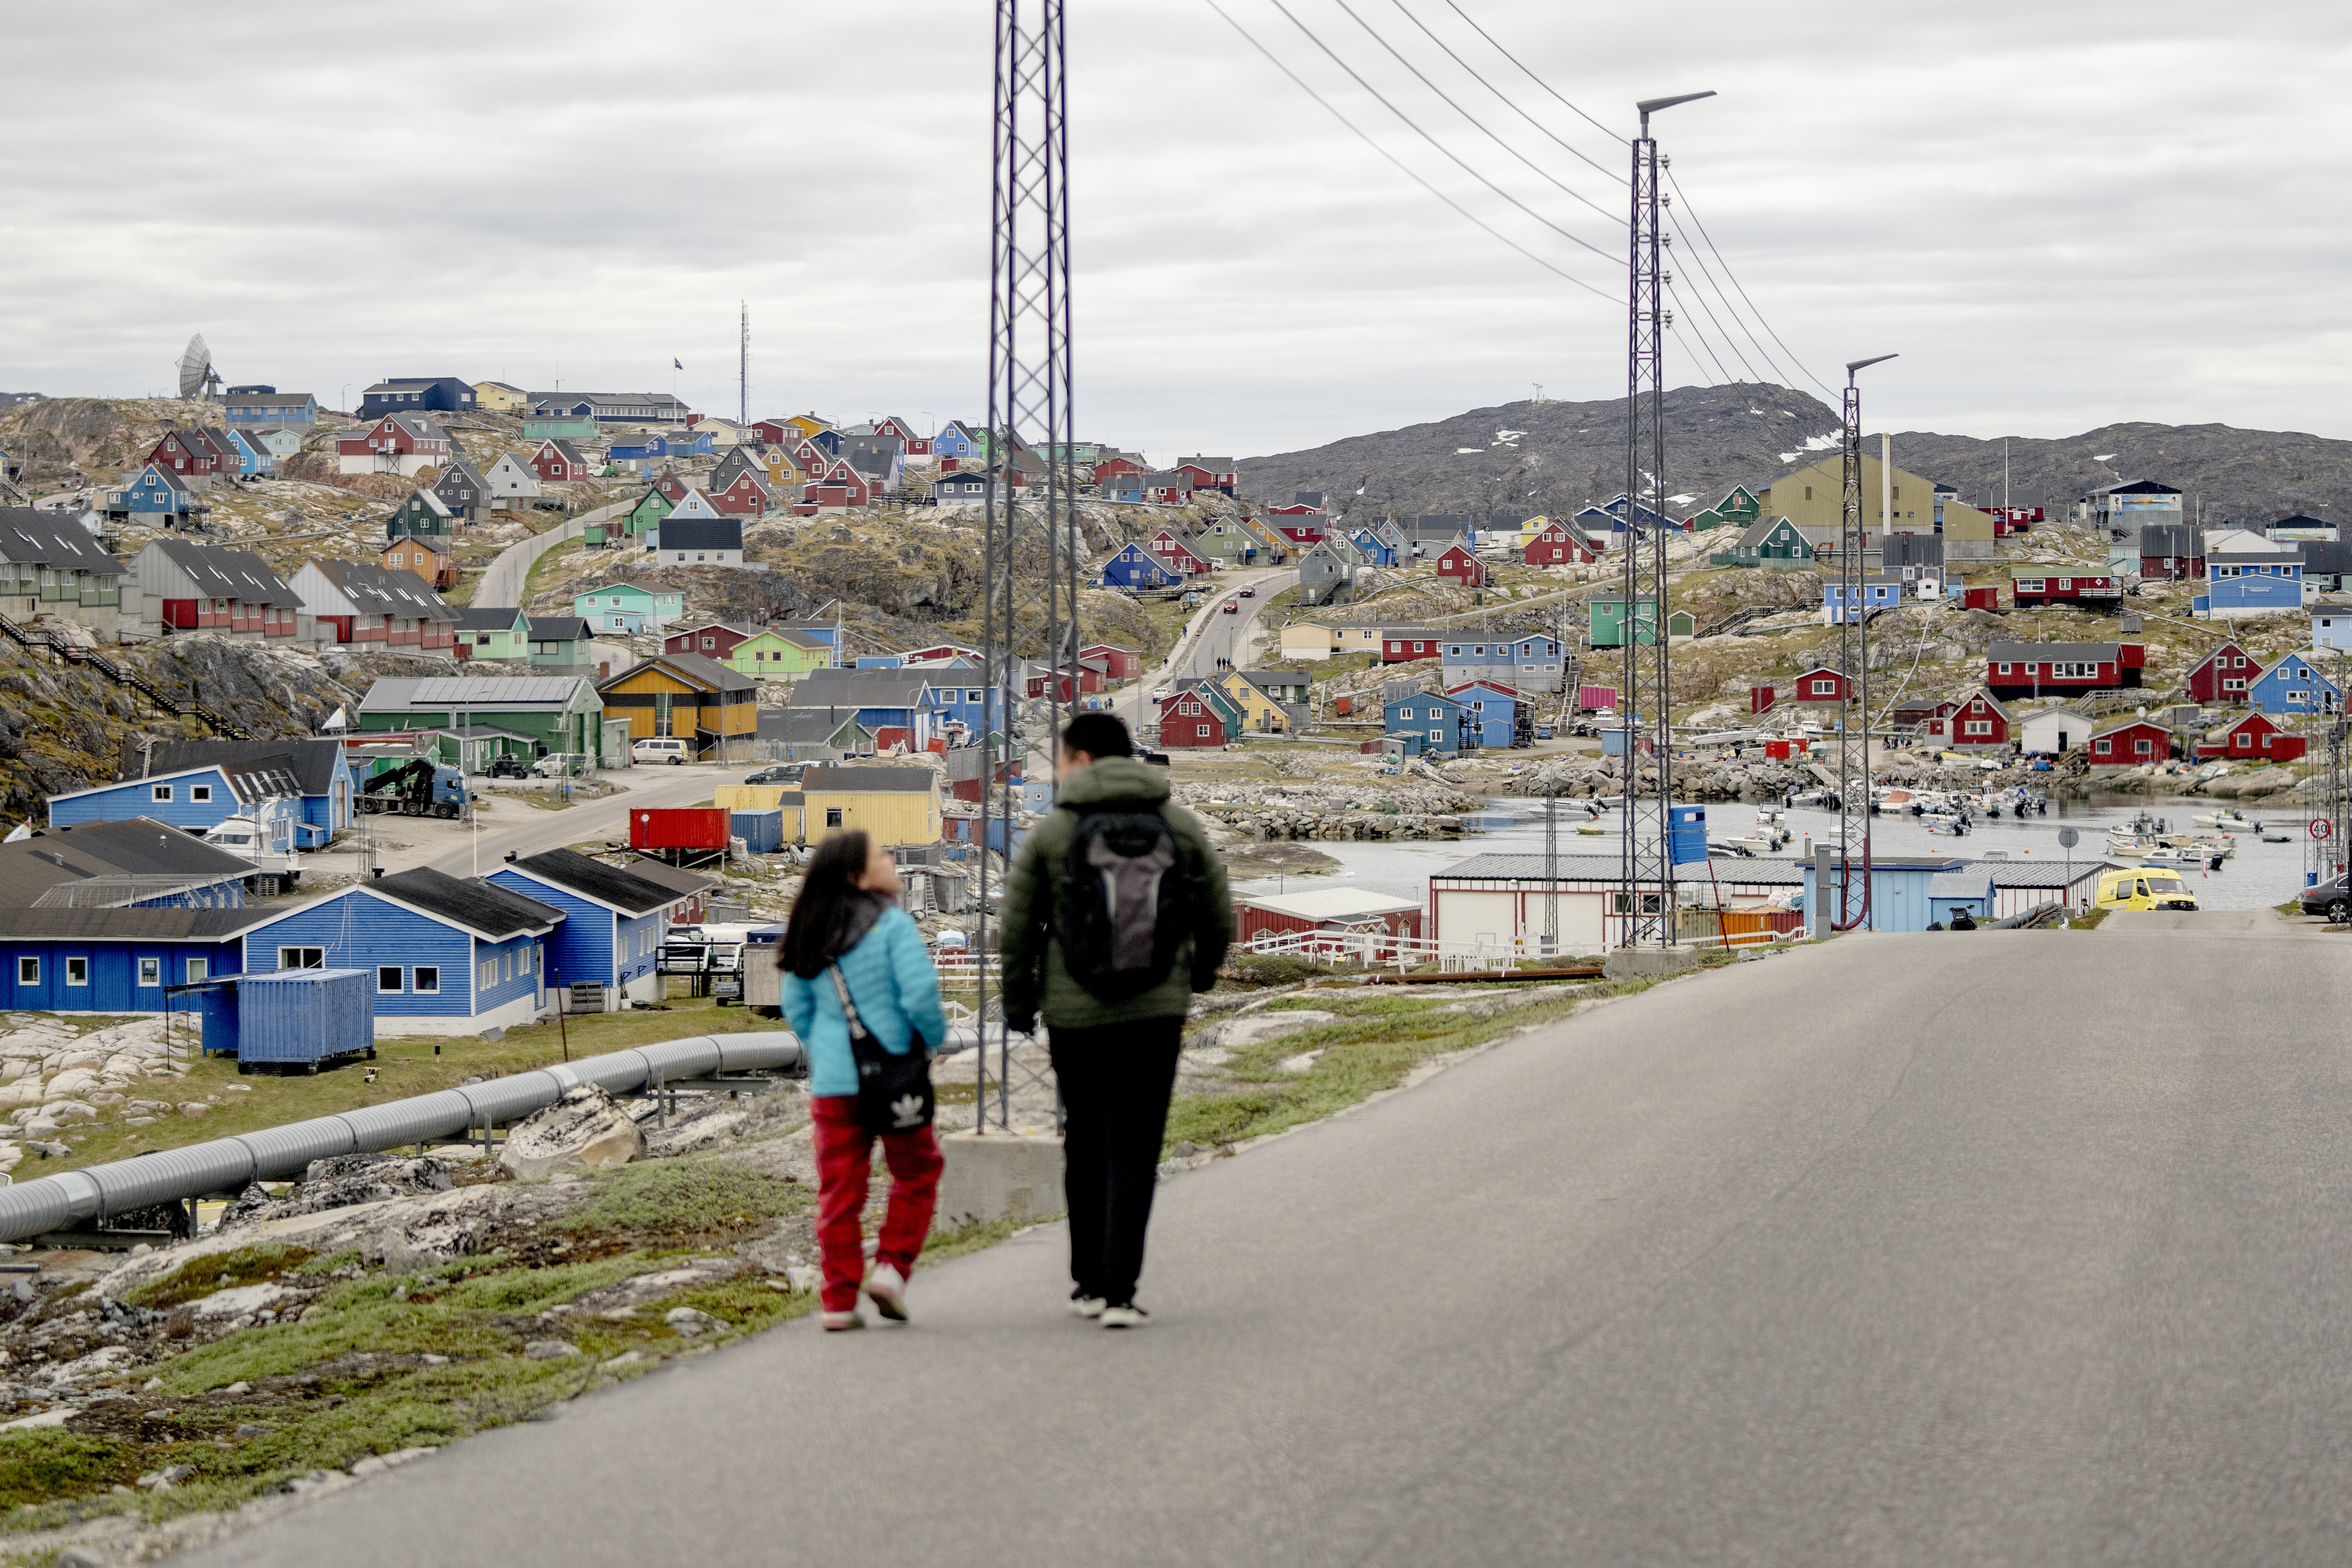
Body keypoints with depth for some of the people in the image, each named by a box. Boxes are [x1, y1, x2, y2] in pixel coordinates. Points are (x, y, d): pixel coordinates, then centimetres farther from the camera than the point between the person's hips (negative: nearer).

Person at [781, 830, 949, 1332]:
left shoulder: (813, 934, 8)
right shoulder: (892, 924, -10)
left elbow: (796, 1005, 13)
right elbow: (920, 992, -18)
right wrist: (935, 1038, -1)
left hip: (832, 1082, 5)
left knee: (840, 1188, 8)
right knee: (917, 1172, 14)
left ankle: (840, 1300, 7)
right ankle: (892, 1267, 2)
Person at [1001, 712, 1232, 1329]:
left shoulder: (1051, 833, -1)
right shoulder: (1180, 826, 4)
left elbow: (1017, 931, 0)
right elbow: (1219, 920, 10)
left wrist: (1018, 1009, 13)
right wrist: (1200, 973, 29)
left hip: (1074, 1013, 0)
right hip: (1155, 1011, 0)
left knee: (1085, 1146, 15)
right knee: (1133, 1151, 0)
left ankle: (1089, 1282, 20)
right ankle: (1118, 1291, -9)